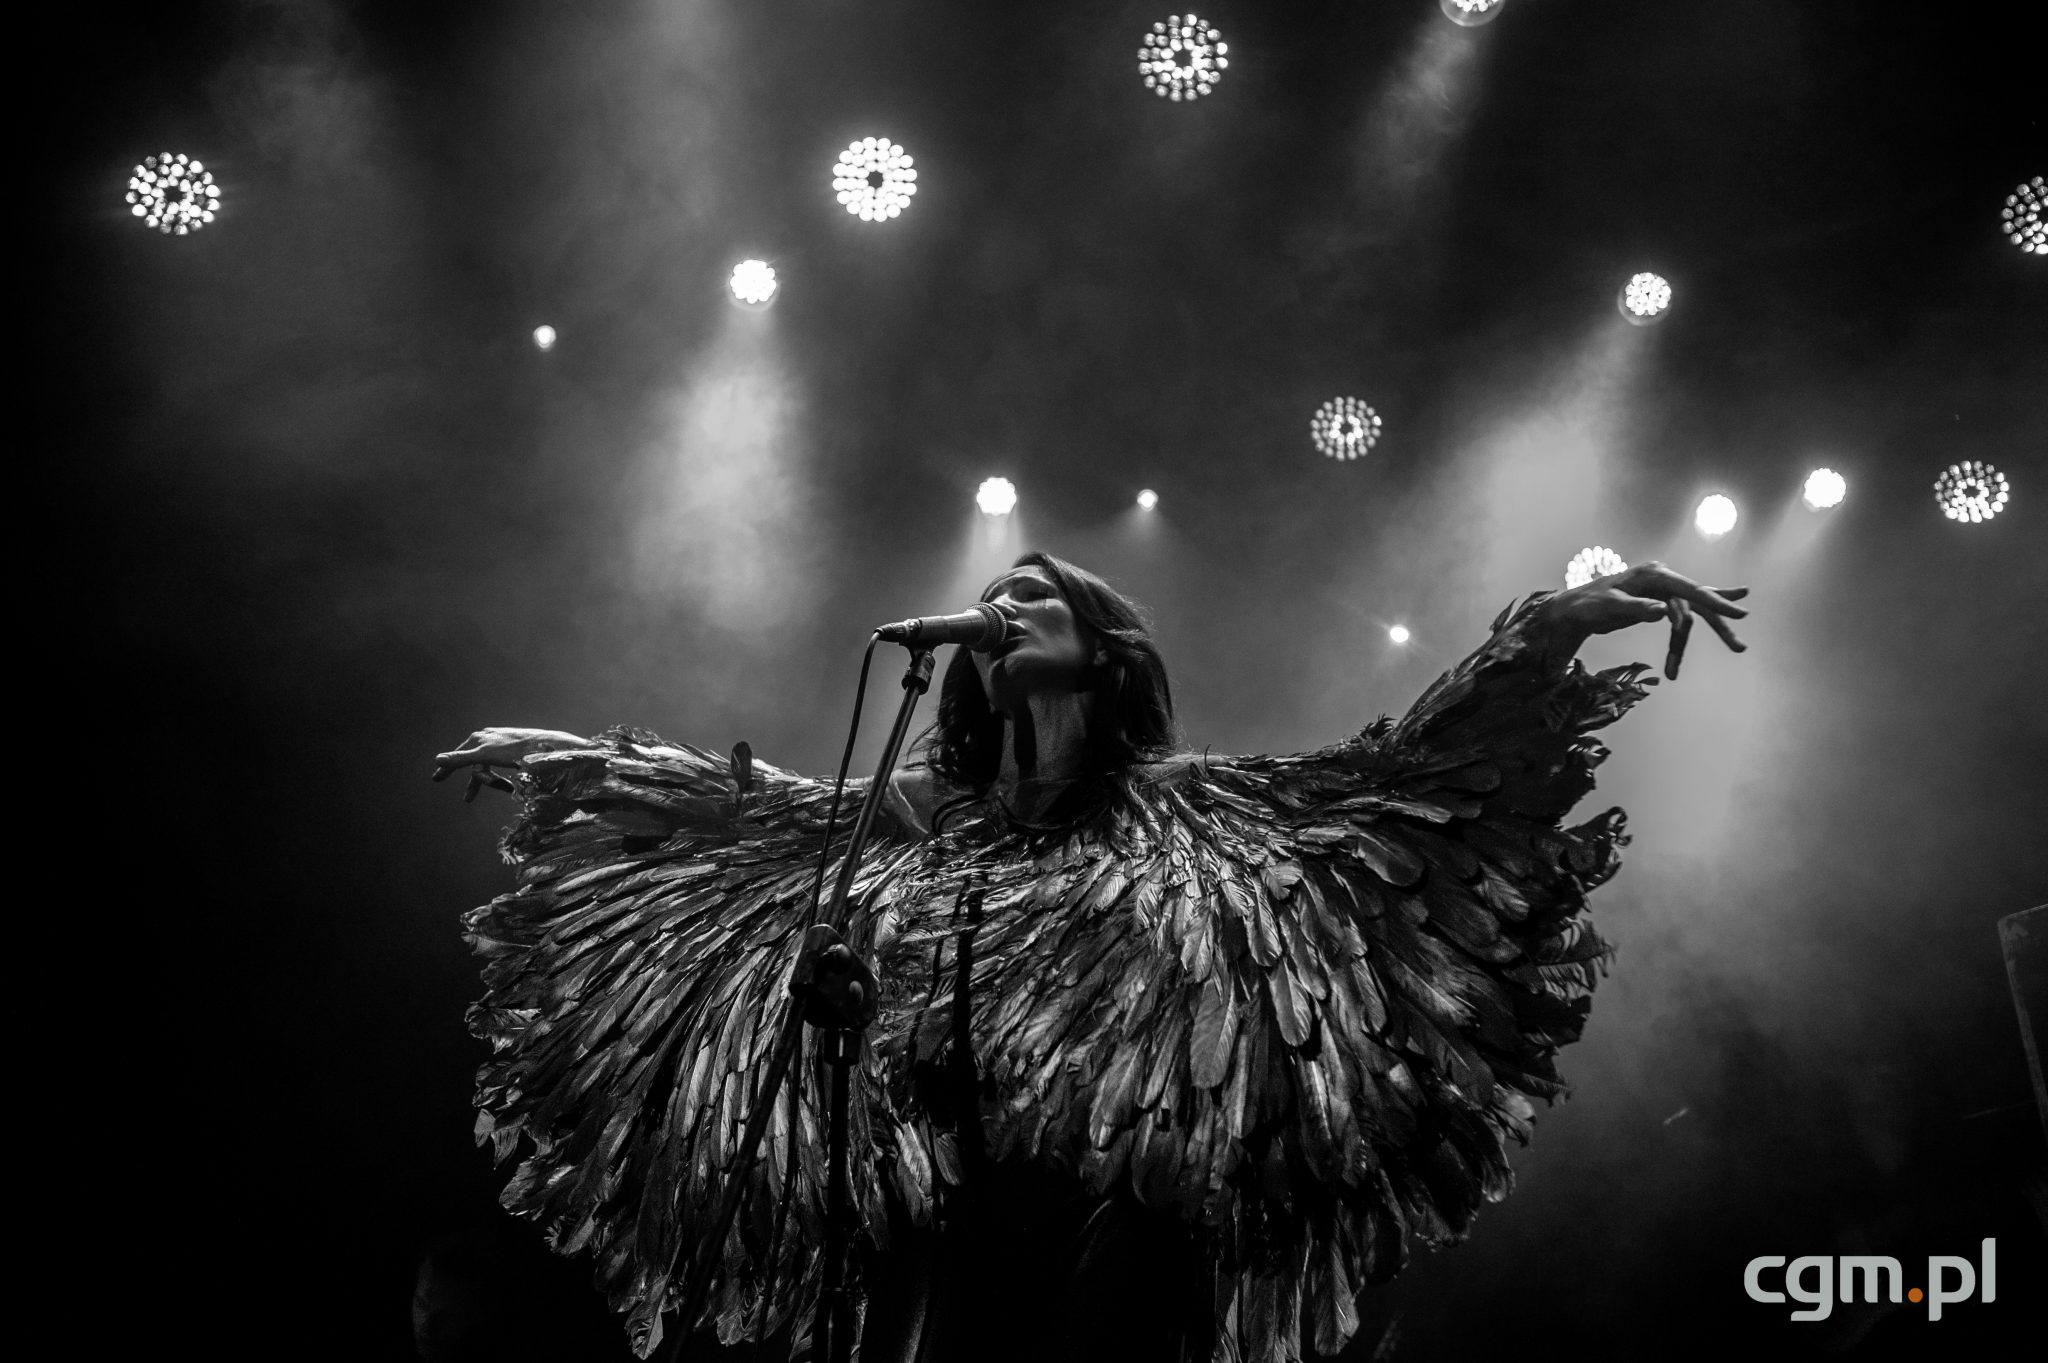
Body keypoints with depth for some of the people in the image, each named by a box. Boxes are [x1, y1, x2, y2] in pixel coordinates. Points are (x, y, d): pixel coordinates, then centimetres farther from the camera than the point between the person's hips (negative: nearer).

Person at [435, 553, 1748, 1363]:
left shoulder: (1179, 810, 1)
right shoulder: (919, 814, 12)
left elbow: (1393, 765, -6)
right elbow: (734, 799, 23)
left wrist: (1559, 618, -15)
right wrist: (560, 749, 31)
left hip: (1112, 1240, -3)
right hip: (939, 1239, 4)